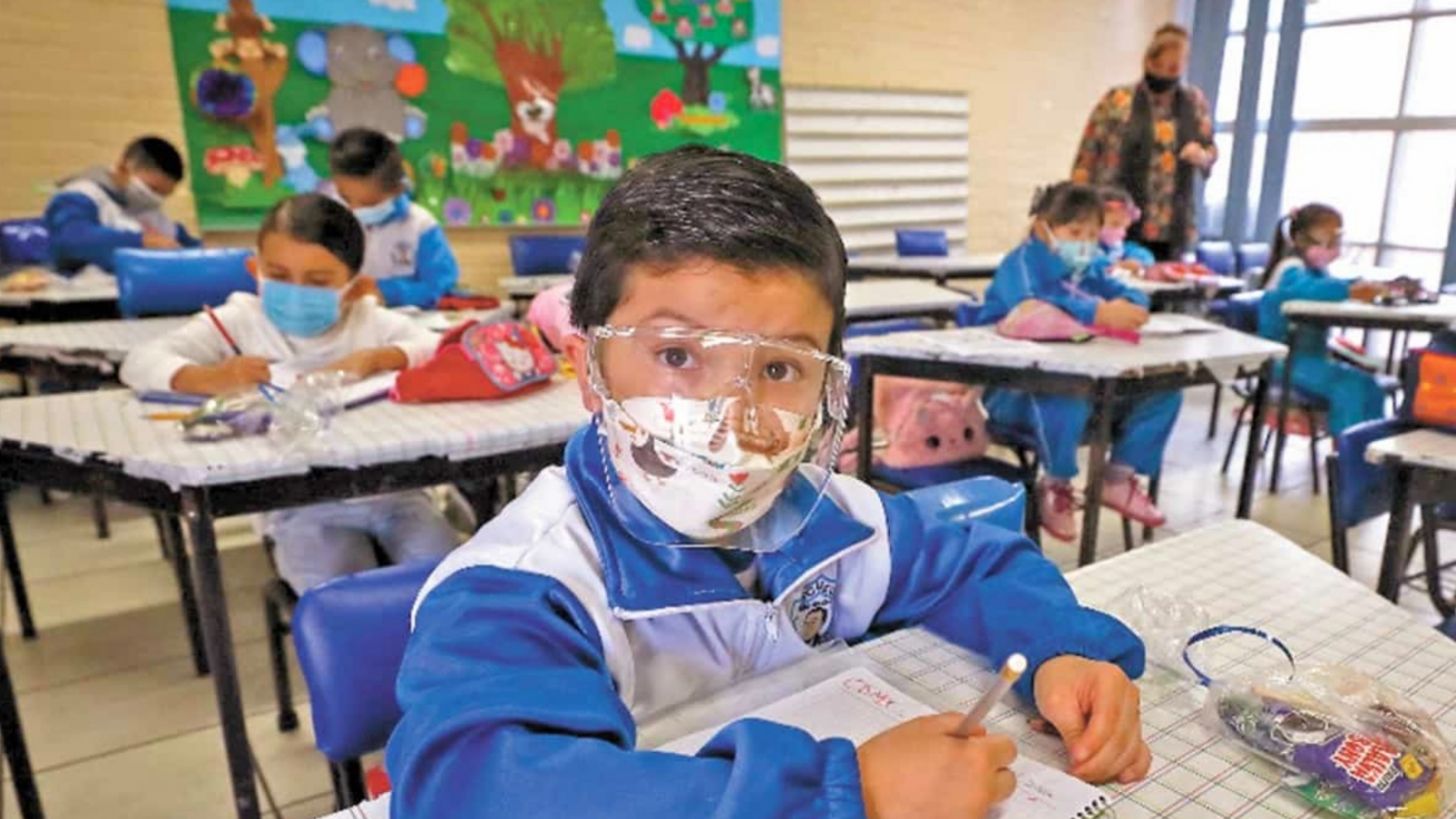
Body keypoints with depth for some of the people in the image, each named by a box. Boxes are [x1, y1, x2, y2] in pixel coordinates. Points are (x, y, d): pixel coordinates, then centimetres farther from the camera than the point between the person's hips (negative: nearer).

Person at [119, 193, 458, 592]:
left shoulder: (372, 322, 5)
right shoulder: (240, 322, 2)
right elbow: (140, 363, -5)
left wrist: (376, 358, -21)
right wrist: (209, 378, -26)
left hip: (392, 489, 2)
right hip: (300, 505, -1)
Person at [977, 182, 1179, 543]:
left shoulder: (1087, 270, 14)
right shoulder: (1022, 264, -11)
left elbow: (1127, 294, 2)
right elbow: (1030, 309, -32)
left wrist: (1128, 308, -24)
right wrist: (1100, 313, -40)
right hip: (1014, 388, -8)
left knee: (1163, 389, -1)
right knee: (1065, 397, -40)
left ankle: (1119, 479, 11)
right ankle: (1055, 487, -13)